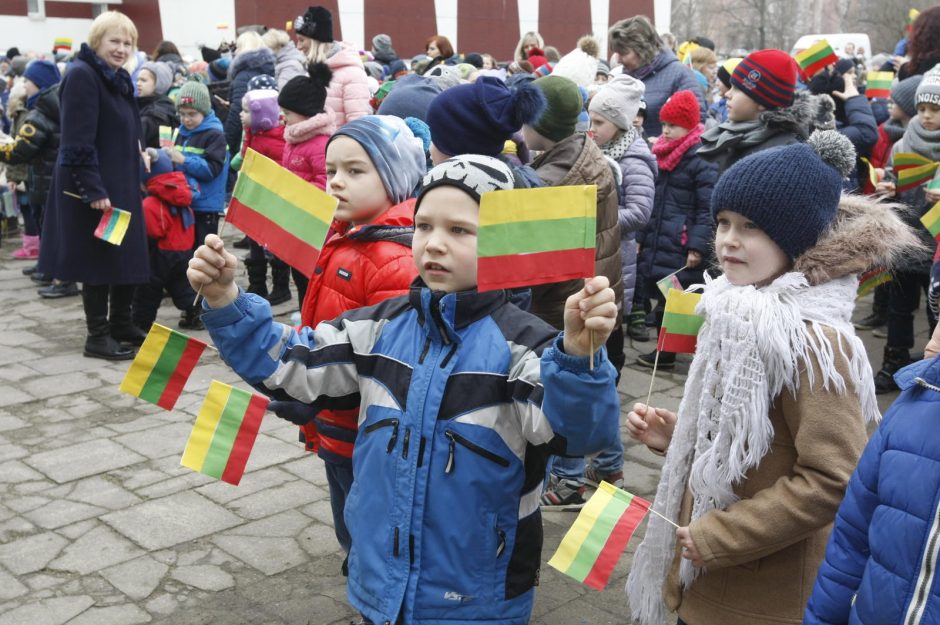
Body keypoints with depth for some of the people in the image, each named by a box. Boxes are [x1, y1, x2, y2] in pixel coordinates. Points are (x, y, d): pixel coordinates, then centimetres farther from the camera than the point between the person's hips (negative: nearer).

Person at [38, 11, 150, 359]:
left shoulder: (119, 78, 14)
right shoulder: (81, 75, -15)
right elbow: (78, 142, -21)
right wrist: (93, 190, -24)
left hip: (121, 182, 9)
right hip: (93, 188, -9)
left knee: (129, 255, 12)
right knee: (100, 259, -2)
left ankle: (120, 323, 25)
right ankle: (97, 336, 8)